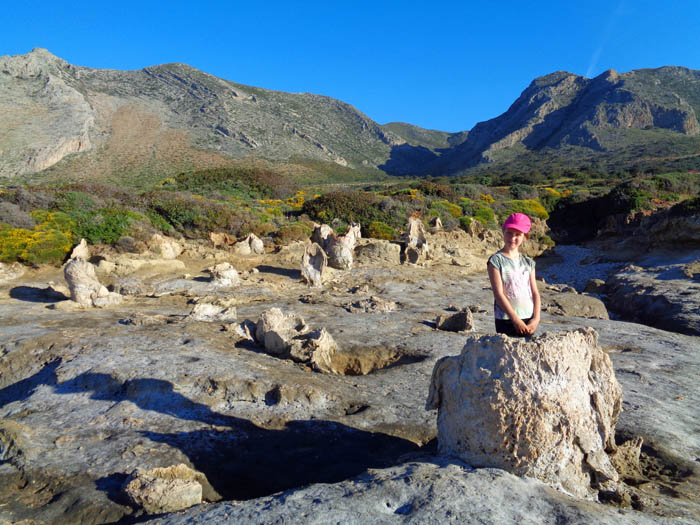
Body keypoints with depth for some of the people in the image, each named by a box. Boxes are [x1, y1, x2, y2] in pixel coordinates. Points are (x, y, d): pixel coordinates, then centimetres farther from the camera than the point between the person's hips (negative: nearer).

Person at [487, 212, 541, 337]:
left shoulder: (528, 262, 10)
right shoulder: (496, 260, -6)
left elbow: (535, 293, 8)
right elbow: (498, 294, -12)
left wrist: (536, 318, -5)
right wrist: (516, 319, -14)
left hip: (528, 320, 5)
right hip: (506, 321, -5)